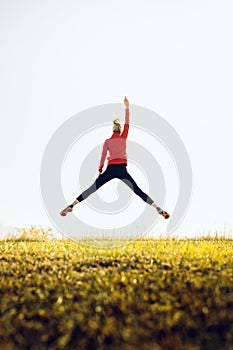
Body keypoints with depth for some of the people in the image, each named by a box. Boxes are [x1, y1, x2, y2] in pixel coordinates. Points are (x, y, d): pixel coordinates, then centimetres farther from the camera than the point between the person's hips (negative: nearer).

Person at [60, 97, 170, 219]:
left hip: (110, 169, 1)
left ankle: (71, 206, -2)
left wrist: (100, 171, 17)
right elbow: (127, 123, 15)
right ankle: (159, 209, -12)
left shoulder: (107, 141, 10)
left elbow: (103, 156, 9)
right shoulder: (123, 137, 9)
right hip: (122, 169, 0)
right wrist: (127, 107, 18)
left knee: (92, 188, 3)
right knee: (138, 191, -3)